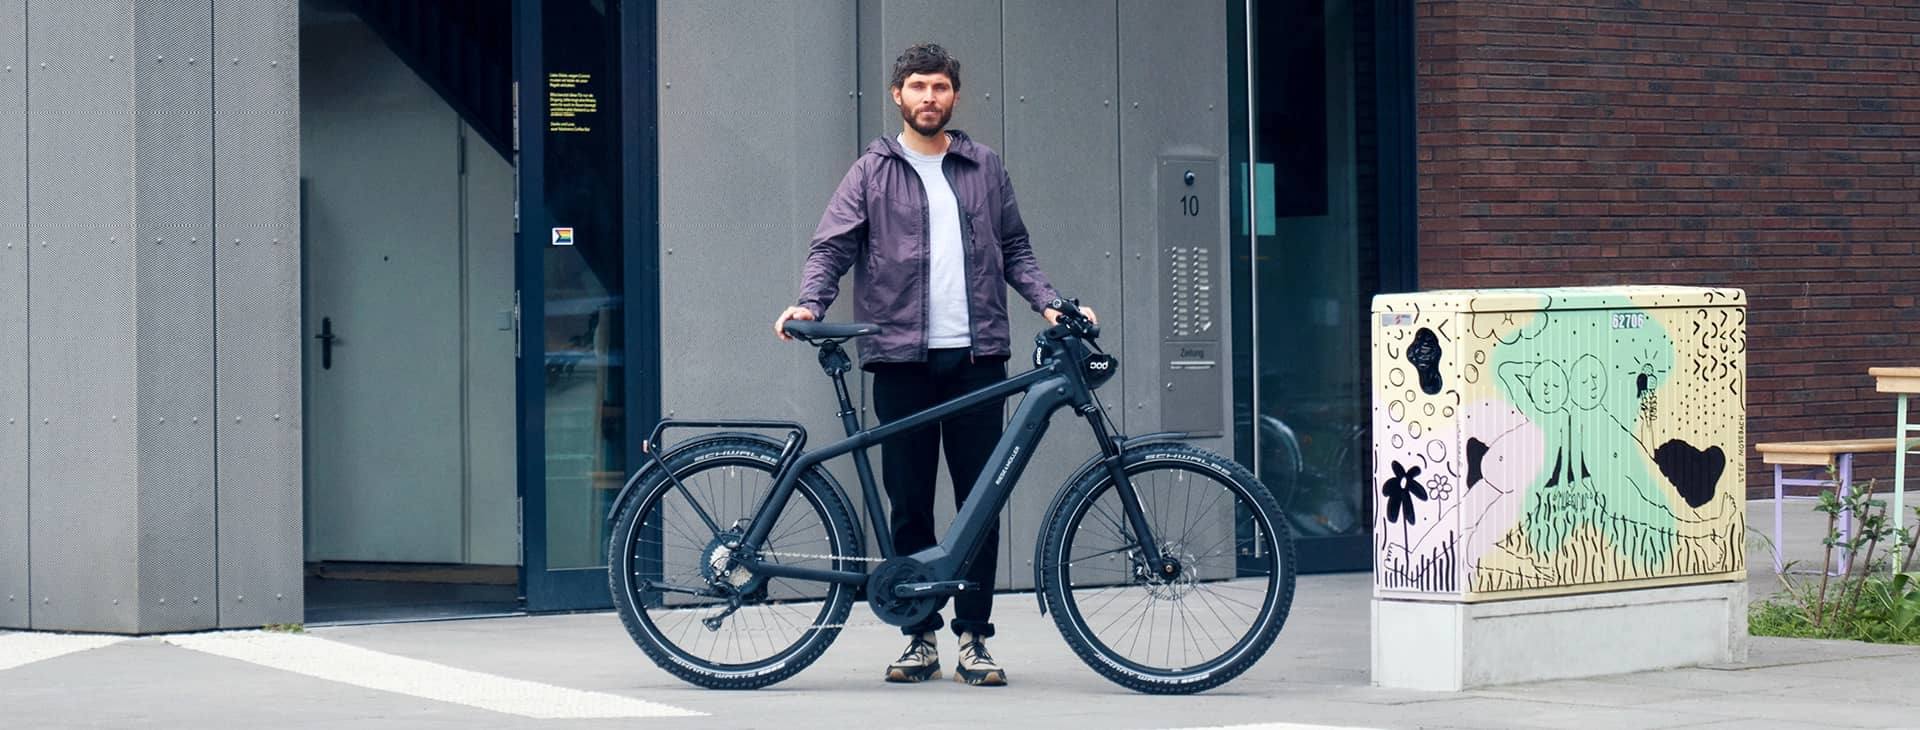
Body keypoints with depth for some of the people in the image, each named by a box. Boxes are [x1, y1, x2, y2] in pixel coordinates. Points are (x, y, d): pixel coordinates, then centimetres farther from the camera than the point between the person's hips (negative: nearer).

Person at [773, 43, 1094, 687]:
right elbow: (832, 247, 3)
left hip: (976, 354, 1)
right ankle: (919, 637, 10)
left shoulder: (985, 168, 13)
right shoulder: (872, 172, 7)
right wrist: (809, 304, -15)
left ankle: (973, 636, 7)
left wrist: (1050, 303, 2)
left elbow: (1014, 250, 17)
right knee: (909, 502, 2)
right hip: (902, 357, -1)